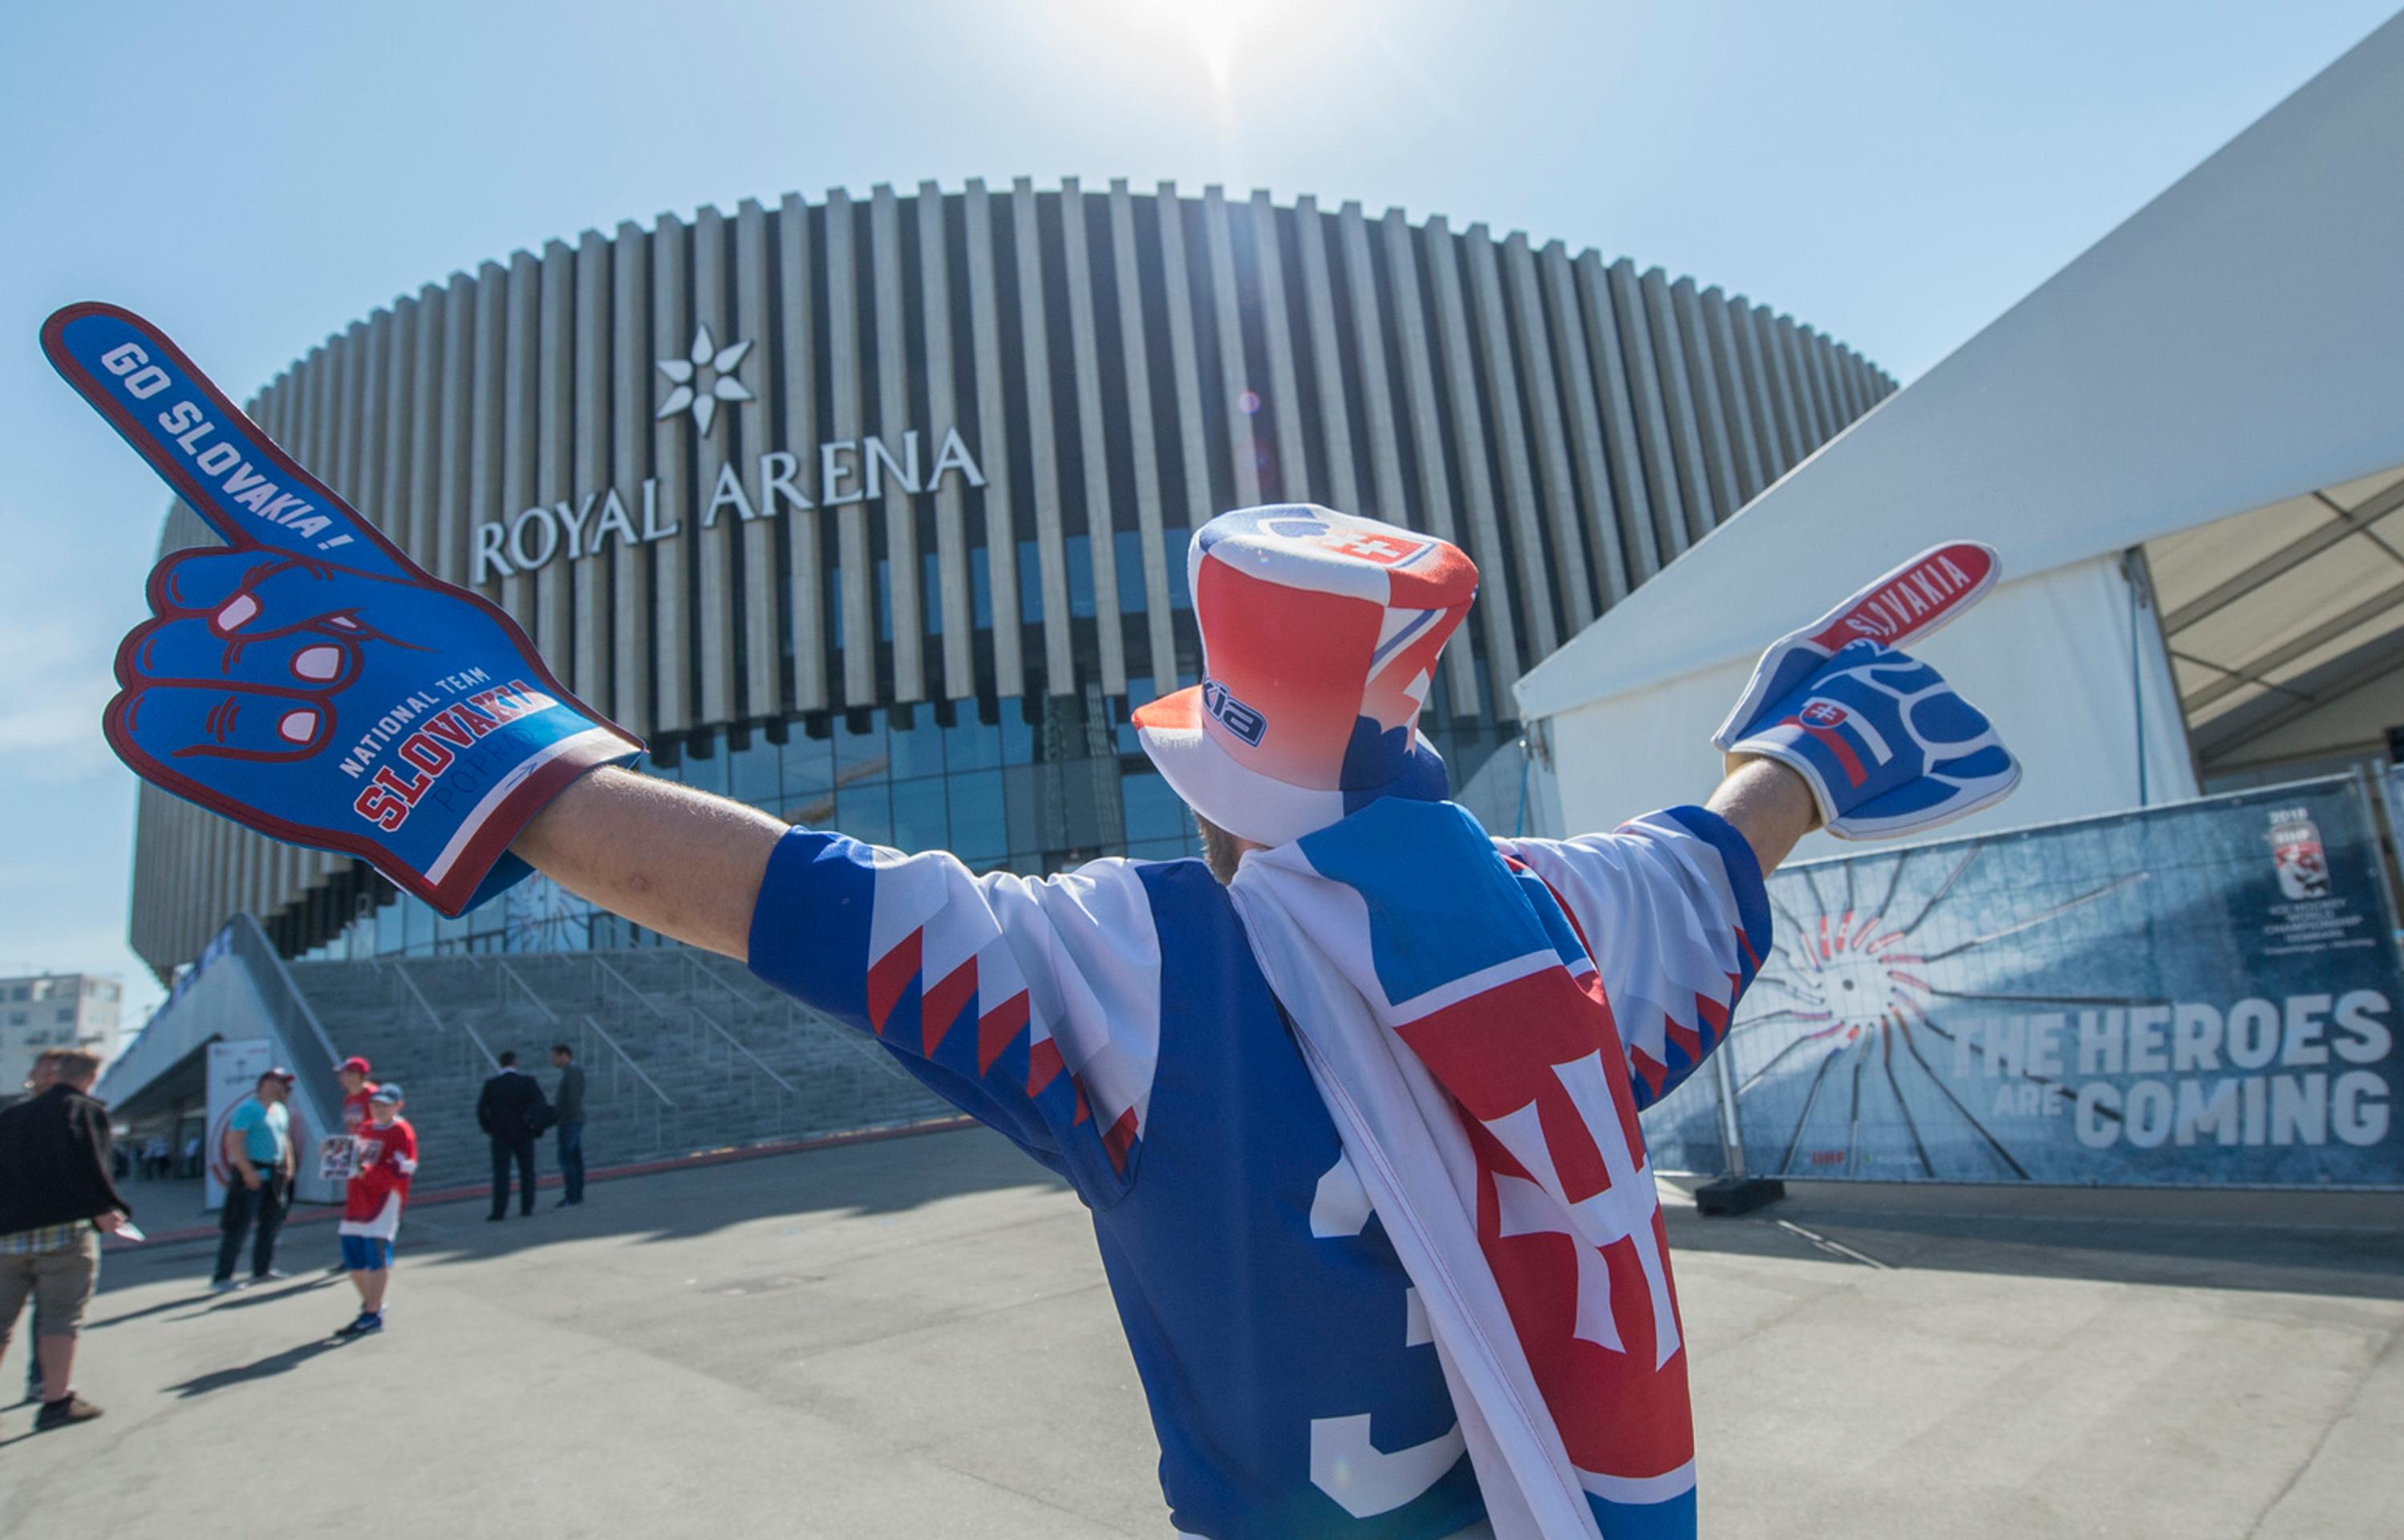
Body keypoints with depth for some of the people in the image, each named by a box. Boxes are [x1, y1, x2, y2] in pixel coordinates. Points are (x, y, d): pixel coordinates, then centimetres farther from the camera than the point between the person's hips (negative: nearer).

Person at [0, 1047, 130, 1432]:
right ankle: (57, 1401, 2)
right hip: (64, 1228, -6)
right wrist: (104, 1209, -10)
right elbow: (86, 1166, -18)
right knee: (61, 1317, 1)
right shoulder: (87, 1111, -5)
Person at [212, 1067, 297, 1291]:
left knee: (272, 1223, 11)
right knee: (239, 1226, -7)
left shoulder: (281, 1111, 15)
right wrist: (248, 1171, -23)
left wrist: (288, 1166, 14)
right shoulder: (248, 1110, -11)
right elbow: (233, 1142, -18)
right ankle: (221, 1277, 0)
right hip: (251, 1175, -8)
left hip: (273, 1175, 8)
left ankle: (262, 1270, 21)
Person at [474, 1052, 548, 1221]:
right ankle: (527, 1209, 8)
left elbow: (481, 1109, -3)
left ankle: (499, 1211, -4)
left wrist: (488, 1129, 9)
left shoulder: (491, 1084, -4)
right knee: (527, 1172, 8)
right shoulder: (528, 1081, -5)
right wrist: (537, 1127, 7)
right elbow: (541, 1104, -6)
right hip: (524, 1134, 0)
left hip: (500, 1136, 0)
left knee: (501, 1174, 2)